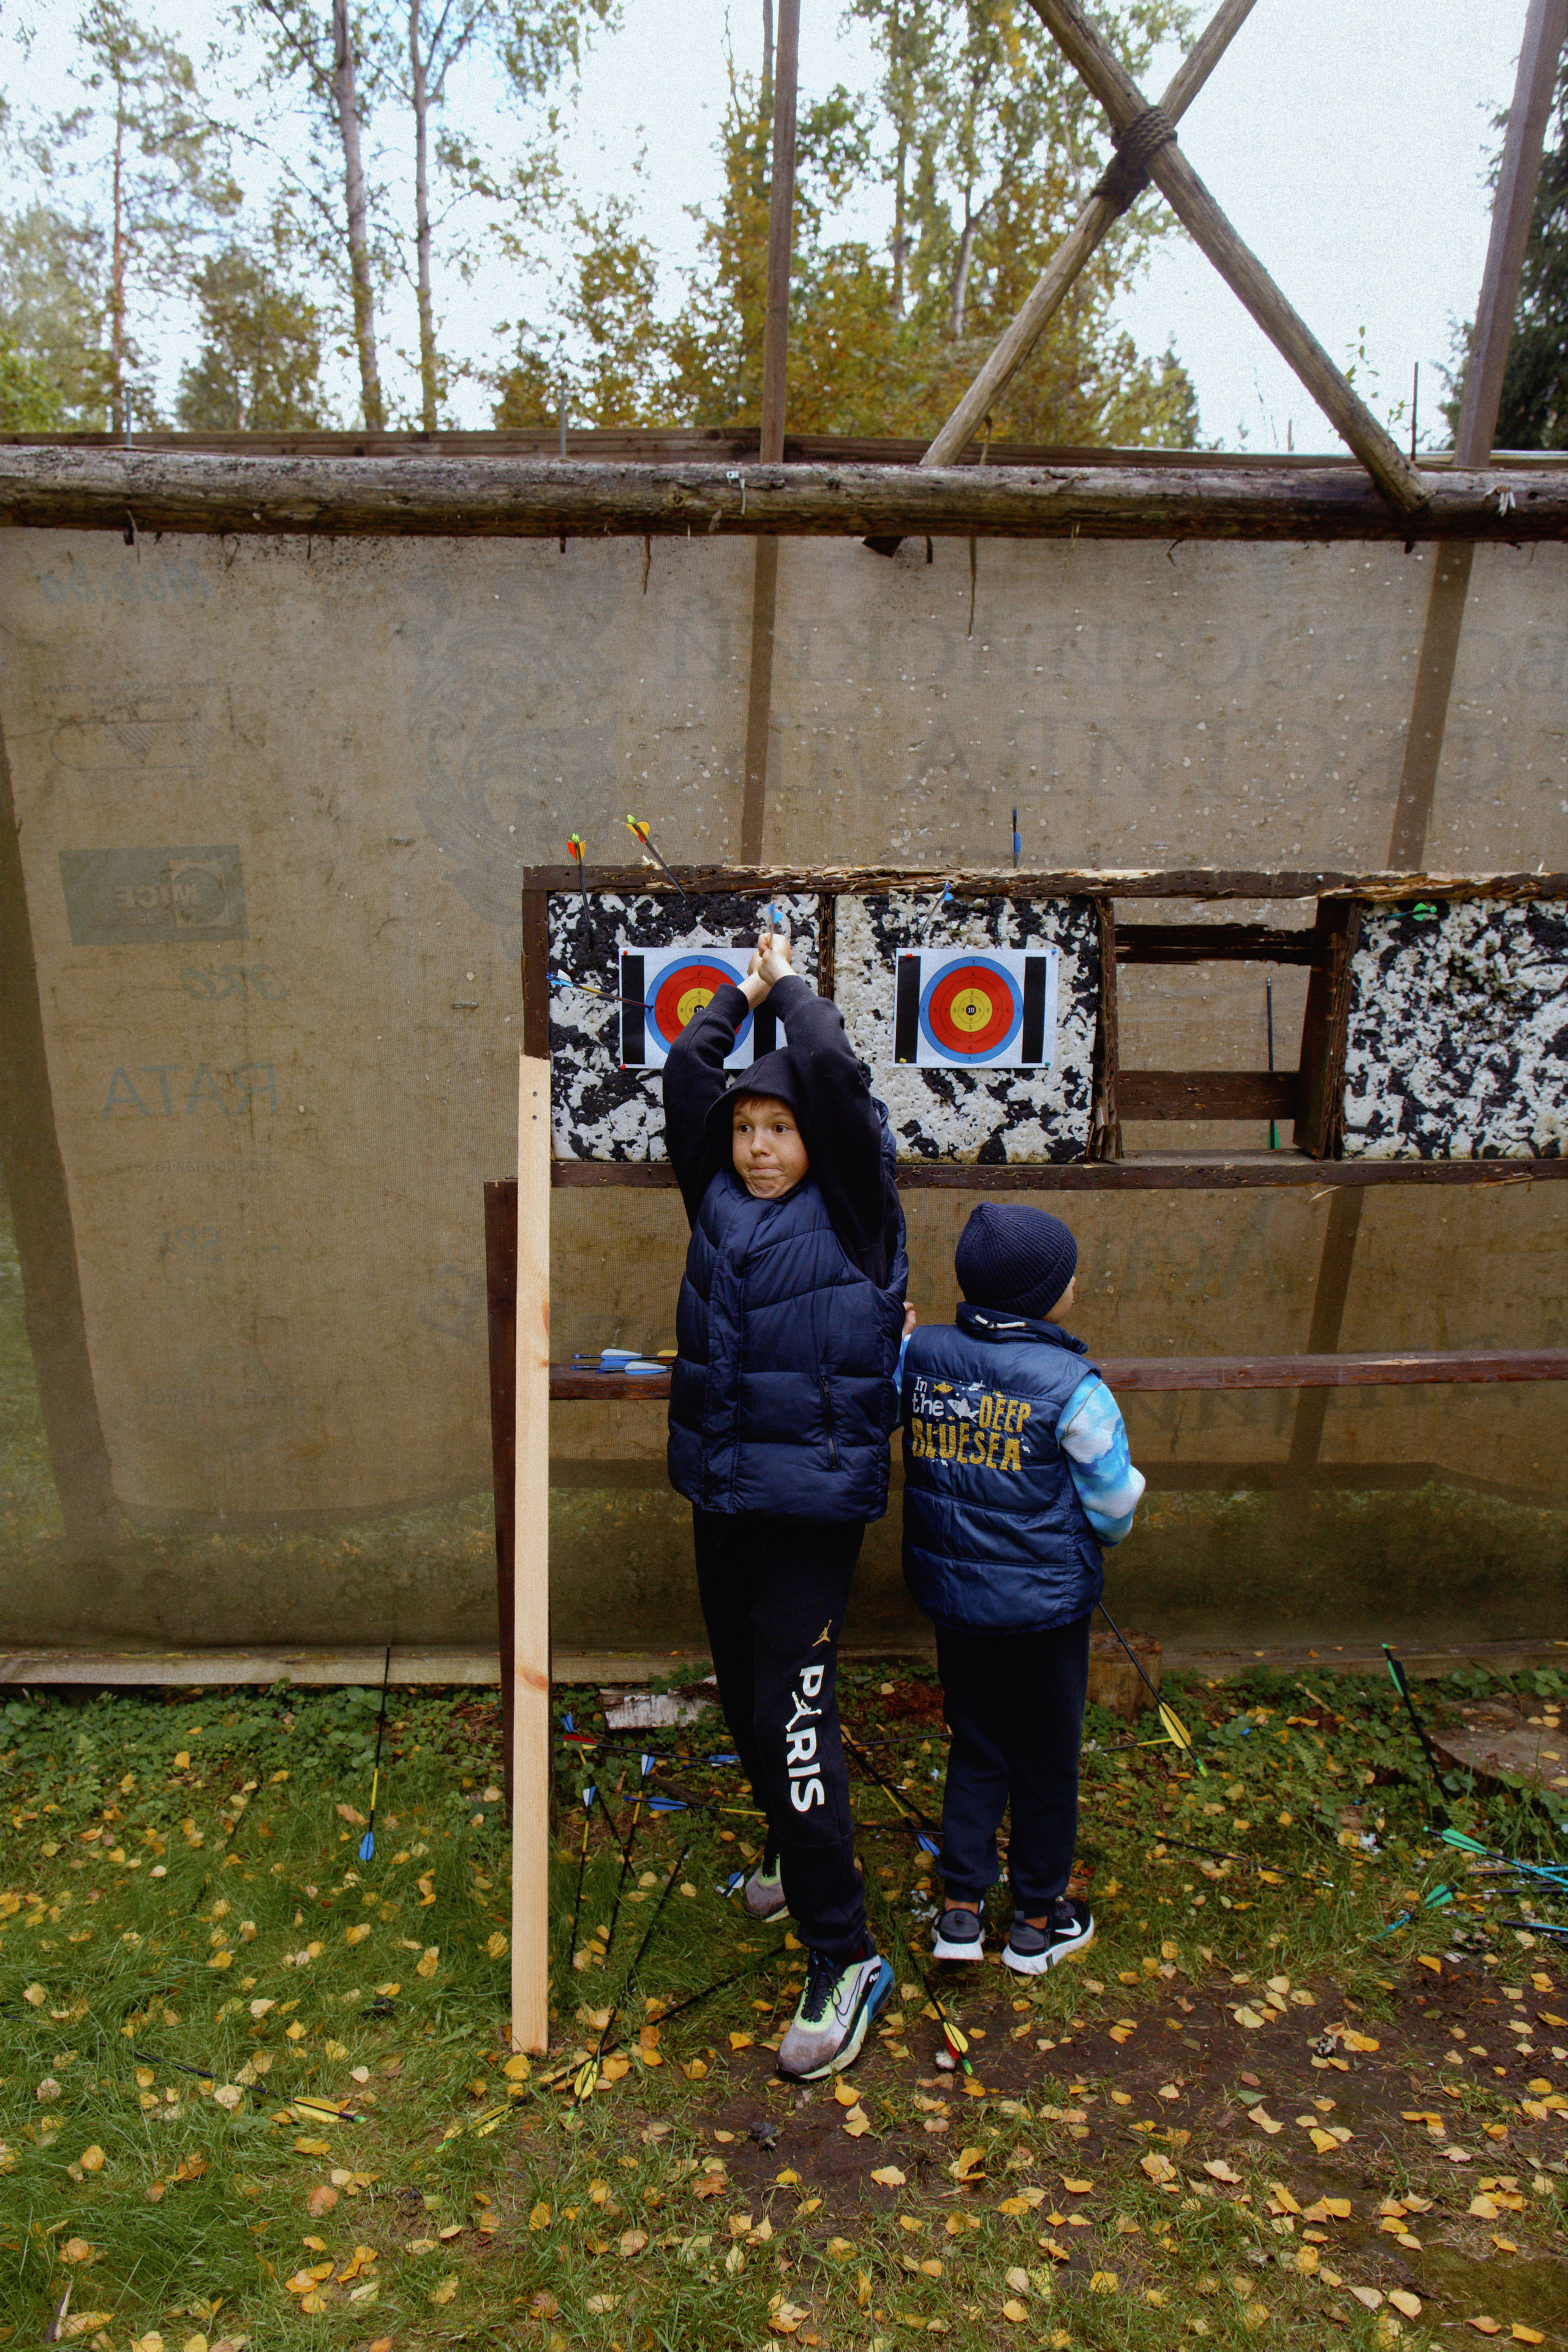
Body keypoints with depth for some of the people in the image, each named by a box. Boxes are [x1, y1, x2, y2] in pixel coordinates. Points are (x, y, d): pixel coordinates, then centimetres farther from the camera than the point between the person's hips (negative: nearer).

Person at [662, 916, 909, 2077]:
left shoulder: (853, 1214, -7)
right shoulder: (717, 1205, 6)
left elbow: (834, 1071, -17)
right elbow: (685, 1072, 4)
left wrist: (791, 982, -1)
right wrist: (744, 990, 13)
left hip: (814, 1507, -6)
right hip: (720, 1499, 6)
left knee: (793, 1716, -6)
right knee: (744, 1701, 19)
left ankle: (846, 1957, 9)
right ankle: (796, 1852, 45)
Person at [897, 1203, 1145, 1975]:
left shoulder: (918, 1355, -9)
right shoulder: (1071, 1387, -20)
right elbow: (1114, 1506, -10)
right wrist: (1089, 1543, 11)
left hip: (949, 1592, 4)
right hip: (1045, 1602, -4)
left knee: (974, 1746, 20)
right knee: (1046, 1759, 15)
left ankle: (960, 1910, 27)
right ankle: (1037, 1922, 31)